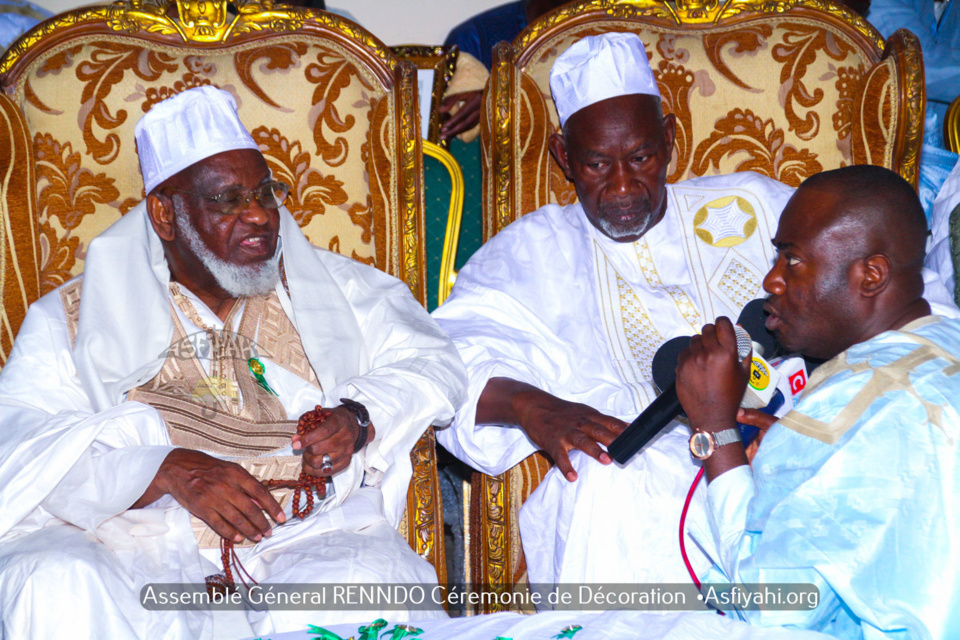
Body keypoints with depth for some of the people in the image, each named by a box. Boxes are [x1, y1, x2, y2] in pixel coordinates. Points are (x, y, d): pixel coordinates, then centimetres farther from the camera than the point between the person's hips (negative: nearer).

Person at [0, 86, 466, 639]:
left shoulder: (335, 287, 21)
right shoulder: (74, 319, 13)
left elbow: (432, 362, 16)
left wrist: (359, 417, -6)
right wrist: (173, 470, -18)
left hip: (306, 538, 1)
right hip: (134, 547, 0)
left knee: (367, 579, -34)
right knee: (53, 586, -33)